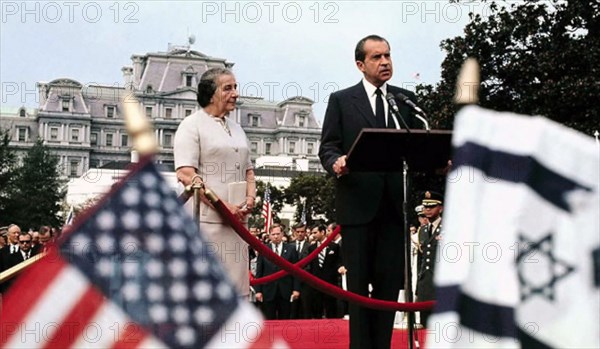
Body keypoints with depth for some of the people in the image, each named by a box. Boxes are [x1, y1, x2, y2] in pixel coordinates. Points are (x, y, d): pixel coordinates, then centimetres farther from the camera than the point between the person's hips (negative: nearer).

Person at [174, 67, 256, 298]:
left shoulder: (236, 128, 21)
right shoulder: (192, 125, -2)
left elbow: (248, 170, 27)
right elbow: (185, 174, -12)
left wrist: (250, 197, 5)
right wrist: (223, 206, -16)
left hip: (236, 220, 7)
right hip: (205, 219, -7)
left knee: (235, 284, 7)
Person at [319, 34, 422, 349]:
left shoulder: (407, 99, 13)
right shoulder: (341, 100, 5)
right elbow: (328, 146, 0)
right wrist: (336, 163, -22)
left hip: (395, 202, 3)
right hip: (358, 201, -2)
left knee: (390, 280, 5)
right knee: (359, 282, 2)